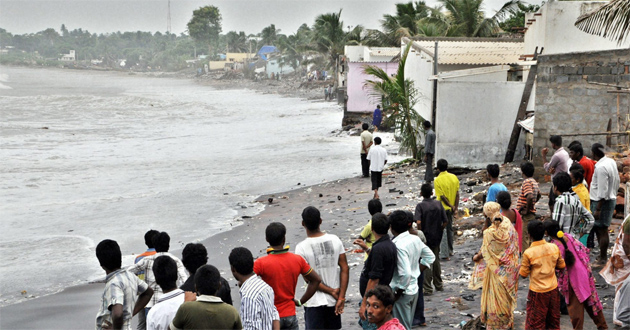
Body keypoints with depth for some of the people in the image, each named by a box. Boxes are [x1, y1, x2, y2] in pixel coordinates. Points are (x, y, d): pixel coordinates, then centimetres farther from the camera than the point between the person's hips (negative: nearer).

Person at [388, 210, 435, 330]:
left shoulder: (398, 245, -26)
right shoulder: (415, 239, -1)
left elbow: (405, 274, -30)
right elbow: (430, 257, 13)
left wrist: (397, 293, -17)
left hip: (402, 293, -8)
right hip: (414, 289, 8)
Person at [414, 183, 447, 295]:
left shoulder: (420, 206, -15)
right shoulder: (438, 204, -2)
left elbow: (418, 222, -26)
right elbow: (445, 221, -2)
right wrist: (439, 230, 10)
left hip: (425, 237, -4)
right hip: (436, 237, 5)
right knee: (436, 260, 20)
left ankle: (427, 289, 6)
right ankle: (438, 285, 31)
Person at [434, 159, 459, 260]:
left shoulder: (438, 180, -17)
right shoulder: (454, 177, -1)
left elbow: (442, 196, -19)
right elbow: (457, 194, -2)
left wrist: (451, 206, -11)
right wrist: (455, 208, -2)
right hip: (451, 209, 6)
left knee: (442, 231, 1)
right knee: (449, 229, 20)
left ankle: (445, 254, 2)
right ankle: (450, 251, 30)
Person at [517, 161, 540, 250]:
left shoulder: (526, 182, -17)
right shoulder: (534, 181, 12)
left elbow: (530, 197, -31)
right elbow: (538, 195, 27)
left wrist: (526, 210, -21)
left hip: (526, 215, -10)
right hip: (532, 213, 10)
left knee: (524, 238, -7)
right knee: (529, 238, 16)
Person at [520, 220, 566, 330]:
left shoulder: (528, 253, -20)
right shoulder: (554, 247, -7)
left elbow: (523, 274, -11)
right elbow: (561, 265, 6)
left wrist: (521, 265, 6)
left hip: (537, 293, -4)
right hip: (553, 290, 4)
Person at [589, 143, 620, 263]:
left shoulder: (601, 167, -23)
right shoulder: (612, 162, 5)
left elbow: (602, 191, -24)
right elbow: (617, 182, 15)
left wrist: (597, 209, -20)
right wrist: (613, 193, 25)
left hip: (603, 201, -10)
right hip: (611, 198, 10)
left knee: (602, 230, -1)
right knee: (598, 228, 18)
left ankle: (603, 259, 6)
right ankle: (603, 255, 26)